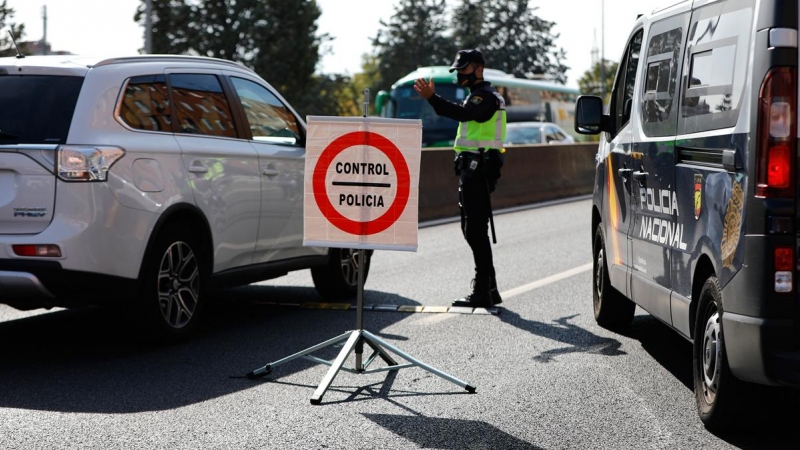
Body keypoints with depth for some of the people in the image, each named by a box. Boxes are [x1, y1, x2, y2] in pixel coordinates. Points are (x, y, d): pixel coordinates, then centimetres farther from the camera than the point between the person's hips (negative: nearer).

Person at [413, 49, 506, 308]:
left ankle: (483, 292, -11)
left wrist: (431, 97, -38)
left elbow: (461, 113, -30)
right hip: (473, 169, 11)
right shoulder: (479, 96, 24)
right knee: (472, 229, 13)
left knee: (475, 230, -11)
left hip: (476, 169, -11)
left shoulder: (485, 96, -11)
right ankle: (488, 289, 17)